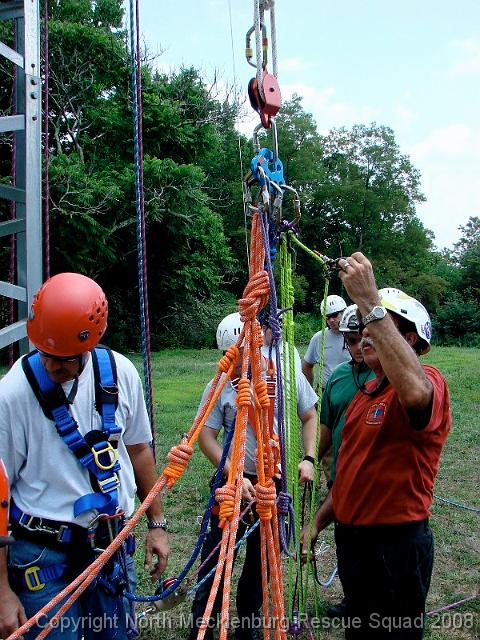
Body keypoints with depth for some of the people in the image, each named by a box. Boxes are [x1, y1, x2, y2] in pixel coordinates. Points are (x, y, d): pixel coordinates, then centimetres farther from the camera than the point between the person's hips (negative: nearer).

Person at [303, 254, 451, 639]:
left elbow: (414, 391, -44)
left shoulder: (429, 382, -17)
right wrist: (319, 520, 16)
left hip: (395, 546, -9)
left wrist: (369, 301, -43)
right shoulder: (368, 390, 12)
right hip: (353, 537, 9)